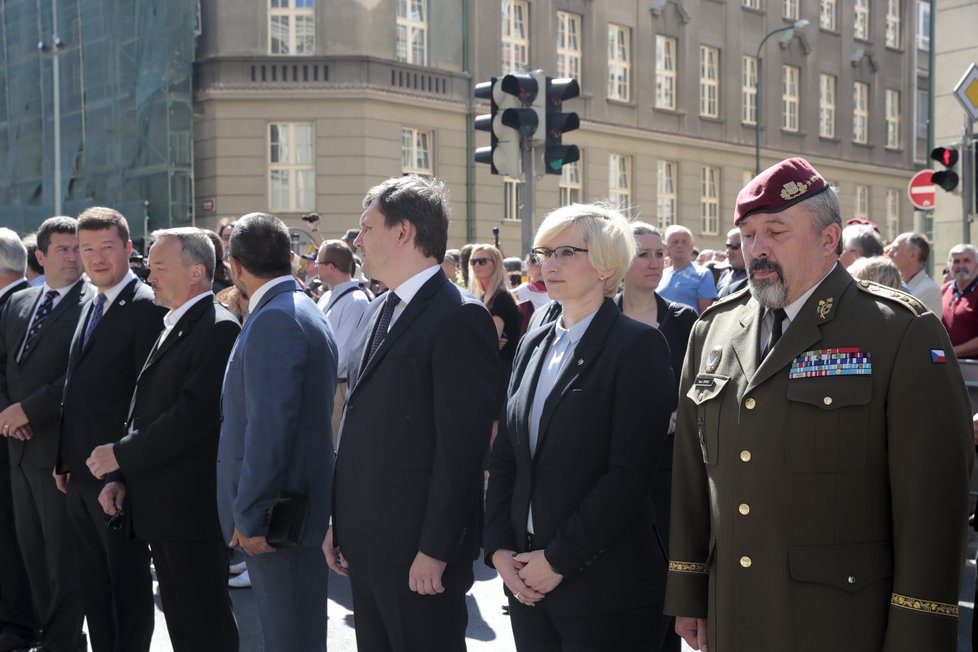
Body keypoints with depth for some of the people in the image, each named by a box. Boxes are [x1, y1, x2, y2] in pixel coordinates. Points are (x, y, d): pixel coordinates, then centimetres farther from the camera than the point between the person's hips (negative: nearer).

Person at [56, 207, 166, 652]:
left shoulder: (146, 306, -13)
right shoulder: (91, 307, 14)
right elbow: (76, 389, 17)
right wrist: (64, 459, 13)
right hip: (81, 473, 8)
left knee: (127, 583, 4)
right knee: (93, 583, 17)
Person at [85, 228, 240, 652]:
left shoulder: (218, 329, -14)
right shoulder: (172, 327, 17)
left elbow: (192, 416, -23)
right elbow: (143, 411, 17)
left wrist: (121, 455, -16)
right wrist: (120, 478, 6)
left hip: (193, 508, -9)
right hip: (161, 506, 9)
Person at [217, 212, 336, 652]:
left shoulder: (274, 321, -19)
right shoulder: (302, 311, 13)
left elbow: (268, 427, -24)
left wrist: (251, 516, -18)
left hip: (276, 516, -10)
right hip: (295, 504, 10)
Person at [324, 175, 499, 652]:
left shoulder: (460, 317, -14)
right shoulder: (379, 311, 13)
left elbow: (462, 445, -18)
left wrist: (435, 550, -19)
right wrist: (339, 521, 13)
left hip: (418, 548, -8)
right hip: (363, 542, 8)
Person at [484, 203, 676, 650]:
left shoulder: (638, 346, -9)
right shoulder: (533, 345, 11)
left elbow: (630, 473, -16)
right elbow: (505, 456, 10)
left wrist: (560, 559, -15)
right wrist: (499, 548, -1)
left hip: (605, 587, -6)